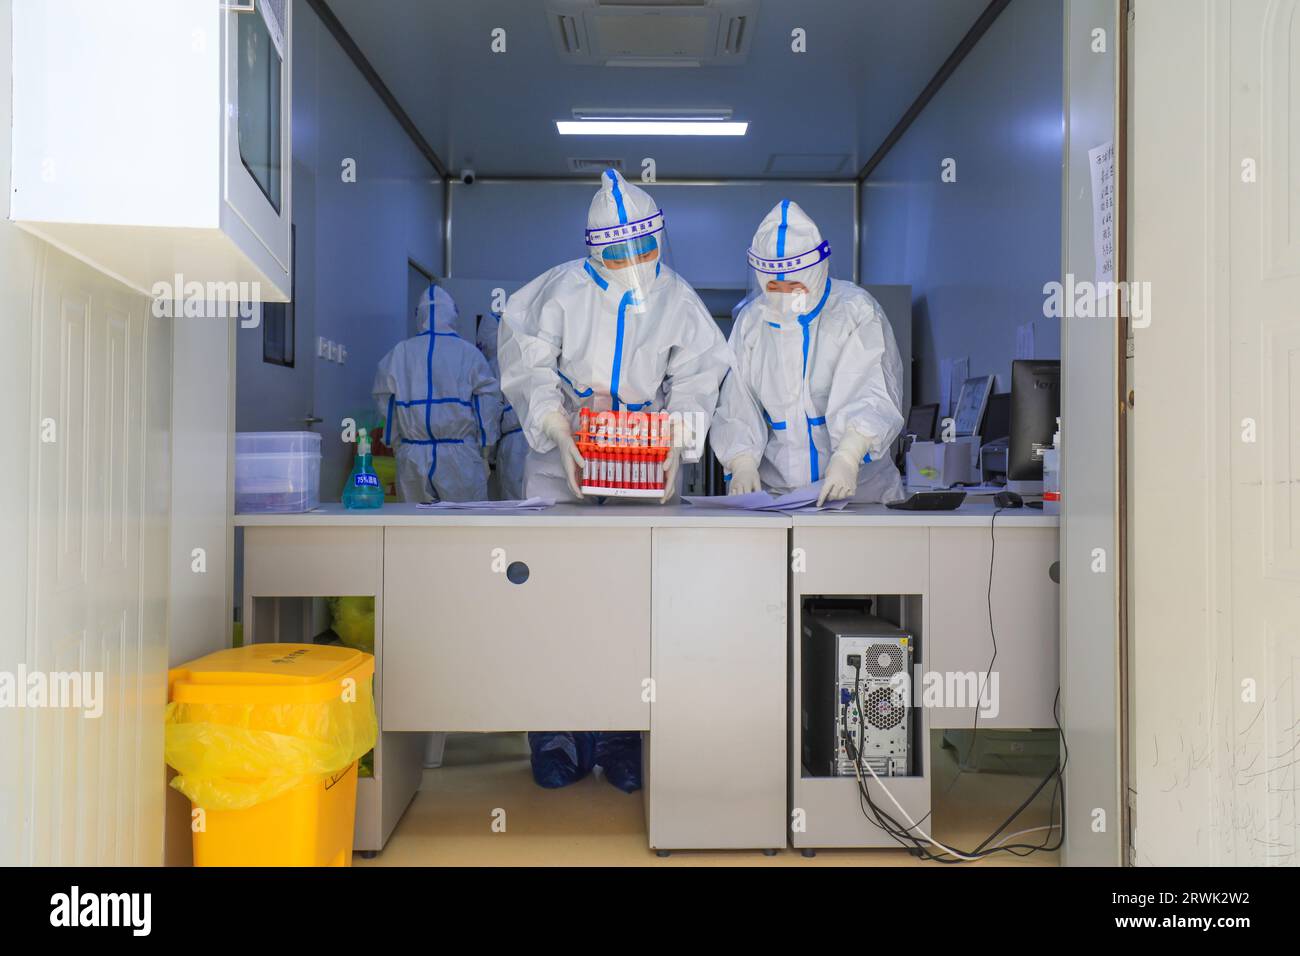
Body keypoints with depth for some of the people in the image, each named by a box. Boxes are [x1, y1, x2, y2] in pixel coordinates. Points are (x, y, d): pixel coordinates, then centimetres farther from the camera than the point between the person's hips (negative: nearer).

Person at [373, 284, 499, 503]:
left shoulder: (400, 352, 4)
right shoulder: (468, 353, -2)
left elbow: (383, 398, 9)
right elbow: (487, 400, -1)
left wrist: (394, 440, 20)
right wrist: (486, 444, 8)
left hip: (412, 455, 3)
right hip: (459, 455, -2)